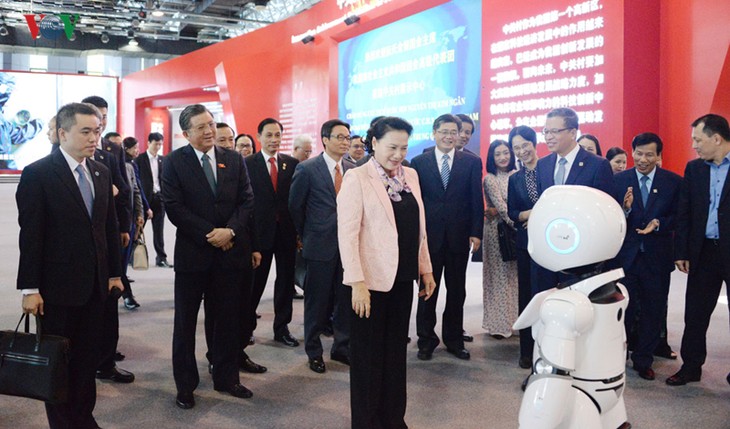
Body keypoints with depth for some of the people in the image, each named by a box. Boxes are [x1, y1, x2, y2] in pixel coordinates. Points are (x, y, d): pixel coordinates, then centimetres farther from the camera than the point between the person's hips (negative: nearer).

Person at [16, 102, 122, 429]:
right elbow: (30, 235, -13)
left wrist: (114, 272, 11)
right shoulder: (37, 174, -10)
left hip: (94, 284, 5)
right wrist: (30, 289, -14)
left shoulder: (101, 173, 8)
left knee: (88, 356, 12)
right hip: (58, 285, -5)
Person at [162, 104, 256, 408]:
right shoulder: (174, 162, -3)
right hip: (192, 252, -2)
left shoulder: (234, 160, 6)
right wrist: (210, 234, -15)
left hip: (231, 250, 3)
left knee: (228, 319, 12)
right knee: (185, 322, 7)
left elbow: (247, 201, 3)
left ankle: (226, 378, 26)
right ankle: (185, 385, 21)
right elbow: (174, 207, -11)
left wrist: (230, 231, -13)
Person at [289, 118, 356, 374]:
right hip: (320, 245, -4)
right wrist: (305, 235, 7)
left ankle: (342, 347, 24)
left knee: (346, 299, 9)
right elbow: (295, 206, 1)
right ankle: (314, 352, 20)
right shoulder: (307, 169, -6)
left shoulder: (352, 170, 7)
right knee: (317, 301, 6)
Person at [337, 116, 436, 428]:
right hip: (372, 279, -5)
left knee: (396, 350, 14)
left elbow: (418, 228, 13)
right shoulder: (356, 178, -10)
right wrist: (357, 282, -19)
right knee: (368, 353, 8)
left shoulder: (410, 176, 7)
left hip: (403, 277, 6)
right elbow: (347, 233, -14)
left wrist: (426, 268, 11)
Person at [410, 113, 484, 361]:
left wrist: (476, 233, -5)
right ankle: (426, 339, 20)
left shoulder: (472, 162, 3)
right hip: (429, 236, -1)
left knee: (457, 291, 11)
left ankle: (454, 339, 24)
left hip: (459, 236, 1)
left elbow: (477, 201, 1)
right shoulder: (419, 162, 2)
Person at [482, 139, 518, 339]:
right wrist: (516, 223, -20)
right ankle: (498, 323, 10)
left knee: (515, 274, 8)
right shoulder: (490, 179, -6)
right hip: (497, 230, -4)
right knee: (499, 275, 2)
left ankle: (514, 318, 19)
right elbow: (500, 206, -13)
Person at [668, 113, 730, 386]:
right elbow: (684, 213, 7)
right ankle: (690, 367, 22)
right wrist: (681, 252, 3)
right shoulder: (694, 169, 7)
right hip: (703, 251, 4)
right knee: (695, 314, 10)